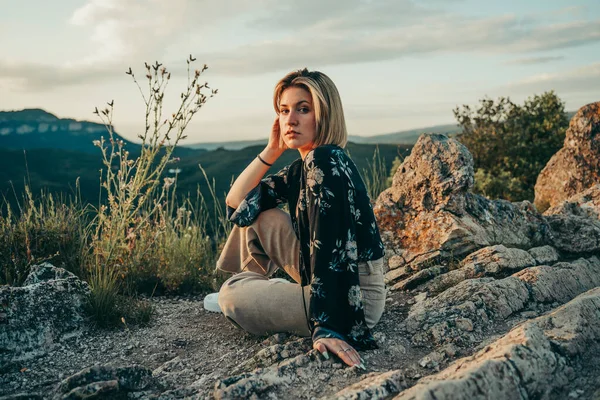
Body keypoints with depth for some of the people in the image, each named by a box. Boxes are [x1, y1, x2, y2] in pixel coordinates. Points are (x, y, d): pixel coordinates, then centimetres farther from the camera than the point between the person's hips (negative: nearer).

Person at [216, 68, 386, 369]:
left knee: (232, 297, -9)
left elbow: (328, 250, -28)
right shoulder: (302, 168, 7)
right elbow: (236, 202, 8)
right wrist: (271, 150, 0)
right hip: (329, 279, 9)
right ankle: (252, 284, 27)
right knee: (258, 215, 10)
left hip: (353, 296, -9)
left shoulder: (325, 163, -22)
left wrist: (326, 328, -29)